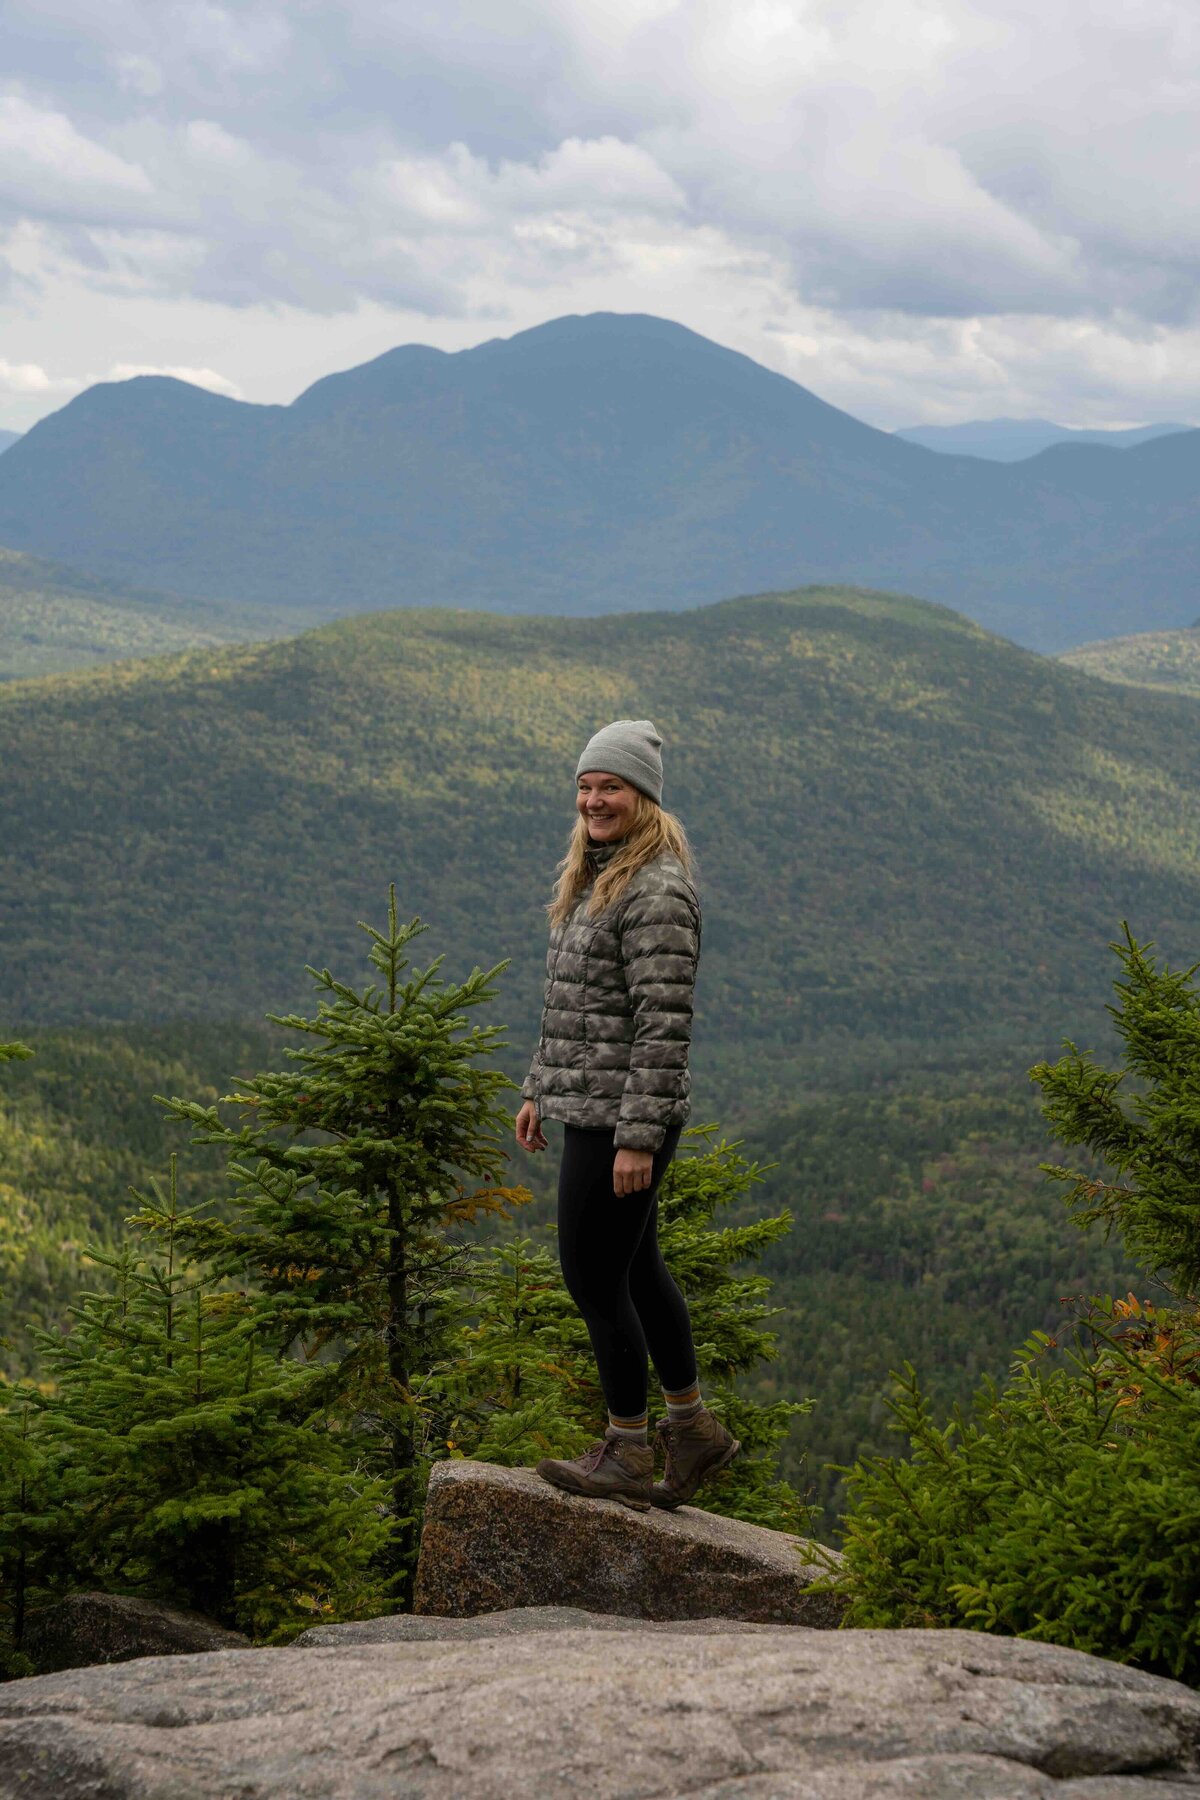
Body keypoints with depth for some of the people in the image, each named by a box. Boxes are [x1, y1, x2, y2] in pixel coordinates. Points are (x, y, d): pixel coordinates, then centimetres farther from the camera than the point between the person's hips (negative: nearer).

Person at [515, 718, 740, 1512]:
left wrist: (638, 1136, -23)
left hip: (623, 1117, -10)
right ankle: (693, 1428, 29)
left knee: (593, 1277, -1)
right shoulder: (593, 878, 13)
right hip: (589, 1107, 10)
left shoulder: (657, 892, -18)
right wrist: (539, 1089, 21)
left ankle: (628, 1453, 14)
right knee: (636, 1267, 17)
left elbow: (665, 1022, -22)